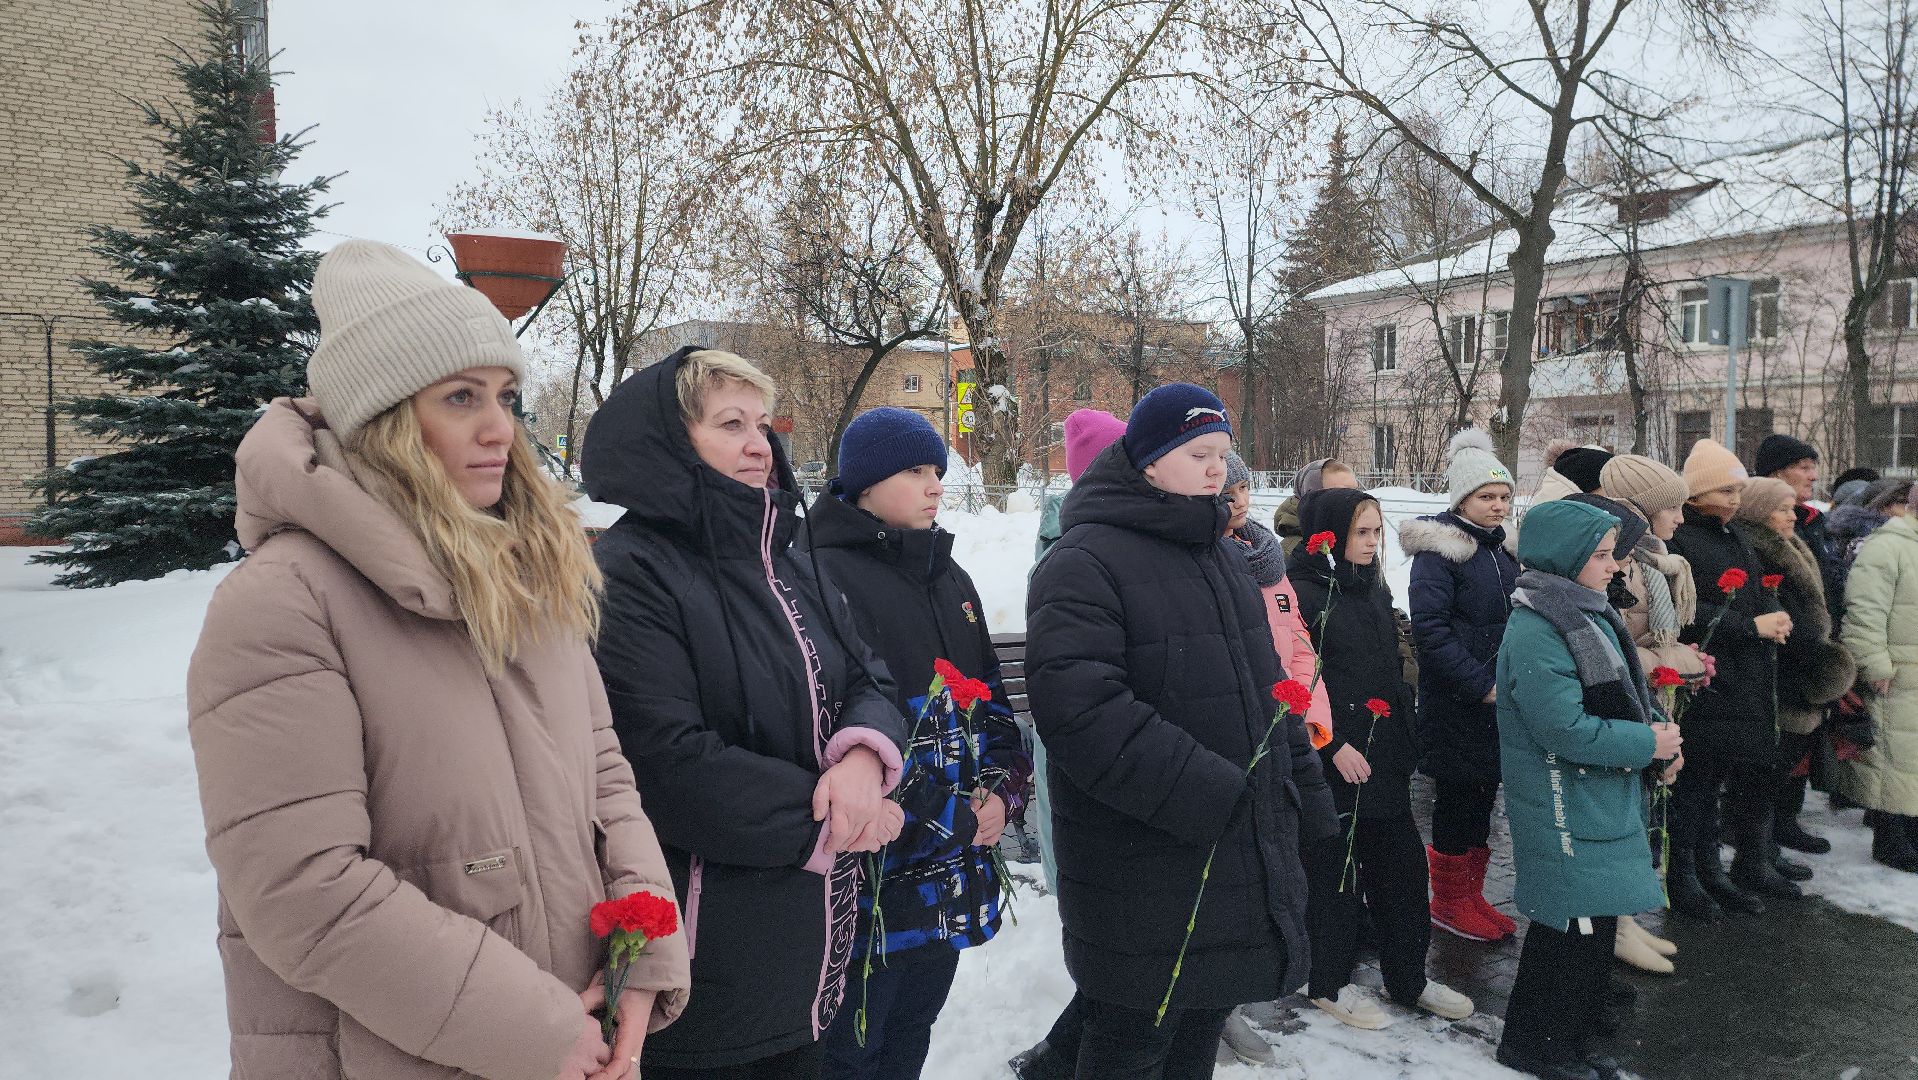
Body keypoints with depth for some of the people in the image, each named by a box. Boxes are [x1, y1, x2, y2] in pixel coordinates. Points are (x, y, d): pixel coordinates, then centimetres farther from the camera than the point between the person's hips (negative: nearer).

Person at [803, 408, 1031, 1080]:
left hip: (949, 874, 8)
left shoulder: (950, 579, 13)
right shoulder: (829, 577, -15)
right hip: (872, 872, -7)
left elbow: (990, 694, 16)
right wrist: (951, 819, -16)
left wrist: (1003, 787, -2)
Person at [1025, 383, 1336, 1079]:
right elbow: (1079, 710, -26)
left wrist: (1304, 799, 14)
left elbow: (1268, 687, 20)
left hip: (1243, 857, 8)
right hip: (1142, 872, -8)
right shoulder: (1085, 564, -15)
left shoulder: (1222, 557, 14)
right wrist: (1207, 794, -26)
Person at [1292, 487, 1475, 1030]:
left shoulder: (1375, 588, 12)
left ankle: (1408, 976, 26)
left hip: (1384, 753, 7)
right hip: (1331, 758, -7)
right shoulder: (1304, 594, -12)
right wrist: (1333, 745, -19)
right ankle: (1329, 981, 20)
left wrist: (1404, 736, 15)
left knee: (1400, 862, 12)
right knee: (1333, 868, 4)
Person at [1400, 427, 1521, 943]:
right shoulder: (1439, 548, -12)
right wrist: (1481, 685, -19)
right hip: (1456, 703, -7)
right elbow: (1429, 628, -20)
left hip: (1498, 700, 7)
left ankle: (1471, 896, 26)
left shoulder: (1502, 547, 13)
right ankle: (1449, 904, 16)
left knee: (1482, 799, 13)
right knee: (1457, 799, 2)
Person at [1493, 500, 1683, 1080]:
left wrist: (1657, 725, 1)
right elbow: (1567, 729, -27)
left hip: (1603, 800, 10)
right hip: (1565, 811, -10)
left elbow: (1621, 691, 19)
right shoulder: (1535, 633, -23)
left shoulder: (1589, 613, 9)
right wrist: (1647, 744, -16)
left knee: (1596, 921, 18)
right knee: (1573, 928, 1)